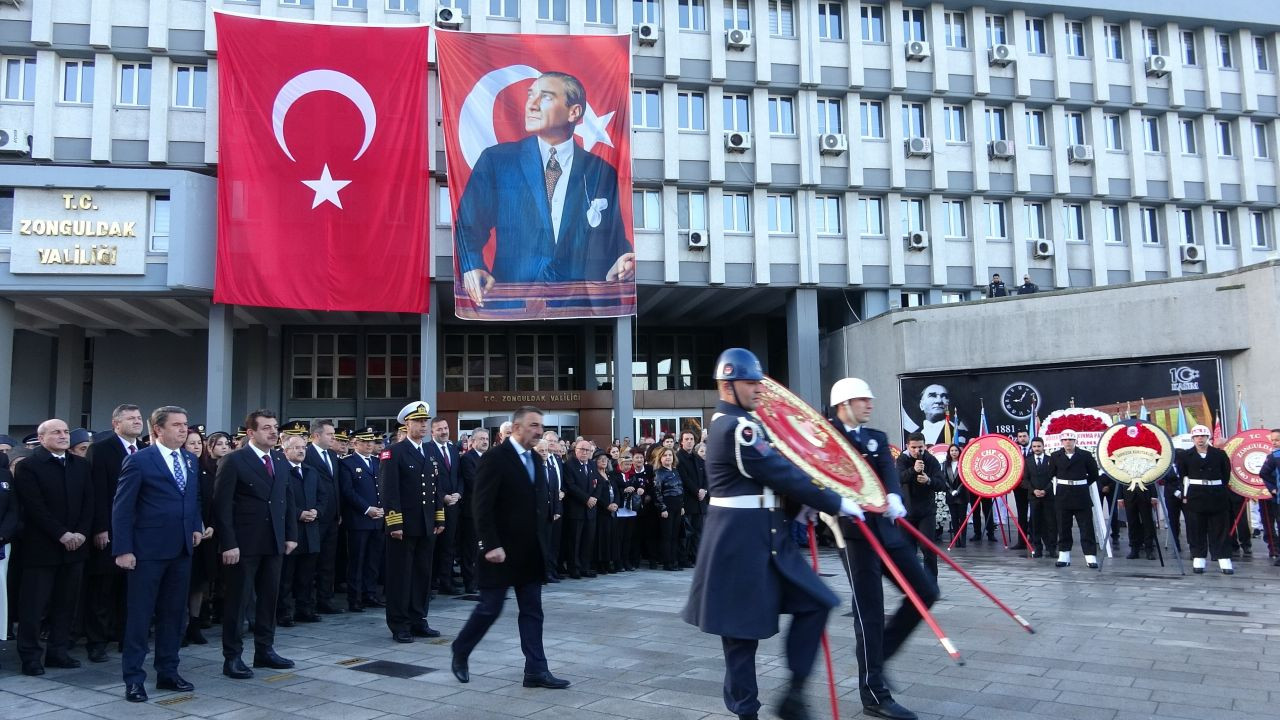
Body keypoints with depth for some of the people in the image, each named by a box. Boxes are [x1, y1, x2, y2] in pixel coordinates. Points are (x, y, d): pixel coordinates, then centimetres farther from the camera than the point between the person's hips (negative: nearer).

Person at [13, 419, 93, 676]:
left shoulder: (81, 465, 11)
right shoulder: (28, 466, -5)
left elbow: (88, 502, 7)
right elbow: (35, 507, -12)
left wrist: (81, 533, -6)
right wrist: (61, 534, -16)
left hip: (74, 545, 5)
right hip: (41, 546, -5)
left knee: (66, 603, 7)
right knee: (34, 604, 1)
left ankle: (58, 651, 15)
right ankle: (30, 656, 10)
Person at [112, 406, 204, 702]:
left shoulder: (192, 460, 10)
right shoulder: (139, 461, -8)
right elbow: (122, 508, -9)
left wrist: (197, 527, 6)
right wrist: (123, 549, -13)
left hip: (182, 549, 6)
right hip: (148, 550, -6)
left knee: (174, 613, 12)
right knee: (140, 614, 3)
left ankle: (167, 672, 24)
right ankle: (134, 678, 13)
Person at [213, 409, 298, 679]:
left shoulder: (281, 463, 12)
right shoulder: (233, 461, -8)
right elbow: (222, 505, -12)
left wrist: (291, 535, 8)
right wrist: (228, 544, -17)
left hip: (274, 543, 6)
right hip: (243, 544, -6)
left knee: (269, 598, 12)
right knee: (237, 600, 3)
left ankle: (265, 650, 23)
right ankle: (232, 657, 11)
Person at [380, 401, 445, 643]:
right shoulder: (393, 453, -7)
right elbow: (389, 491, -13)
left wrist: (439, 519, 12)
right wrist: (395, 524, -17)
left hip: (427, 526, 6)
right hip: (404, 526, -6)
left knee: (423, 575, 11)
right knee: (400, 576, 1)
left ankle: (418, 621, 20)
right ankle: (399, 625, 10)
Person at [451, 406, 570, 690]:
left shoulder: (536, 461, 11)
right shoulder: (495, 459, -13)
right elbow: (482, 507, -17)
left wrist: (540, 538, 10)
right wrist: (491, 545, -21)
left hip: (531, 551, 7)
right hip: (502, 550, -7)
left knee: (532, 611, 7)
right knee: (490, 608, 3)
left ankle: (536, 670, 11)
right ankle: (460, 653, 26)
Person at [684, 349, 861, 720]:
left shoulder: (735, 423, 15)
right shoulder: (737, 427, -18)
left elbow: (769, 474, 19)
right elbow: (783, 474, -18)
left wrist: (801, 507, 7)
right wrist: (837, 503, -10)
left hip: (765, 535, 10)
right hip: (740, 541, -10)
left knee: (814, 603, 8)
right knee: (742, 631, 1)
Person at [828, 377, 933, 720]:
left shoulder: (877, 438, 15)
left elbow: (889, 471, -3)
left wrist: (893, 496, -23)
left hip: (886, 527, 7)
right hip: (855, 530, -7)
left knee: (926, 591, 7)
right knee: (869, 610, -4)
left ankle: (877, 651, 21)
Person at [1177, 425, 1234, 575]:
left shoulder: (1219, 454, 4)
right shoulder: (1185, 455, 3)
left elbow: (1226, 474, 7)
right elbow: (1182, 476, 4)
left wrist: (1220, 492, 2)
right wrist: (1185, 495, -2)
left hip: (1217, 496, 0)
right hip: (1195, 496, 0)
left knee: (1220, 529, 3)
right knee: (1196, 529, 2)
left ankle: (1224, 561, 5)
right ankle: (1198, 561, 7)